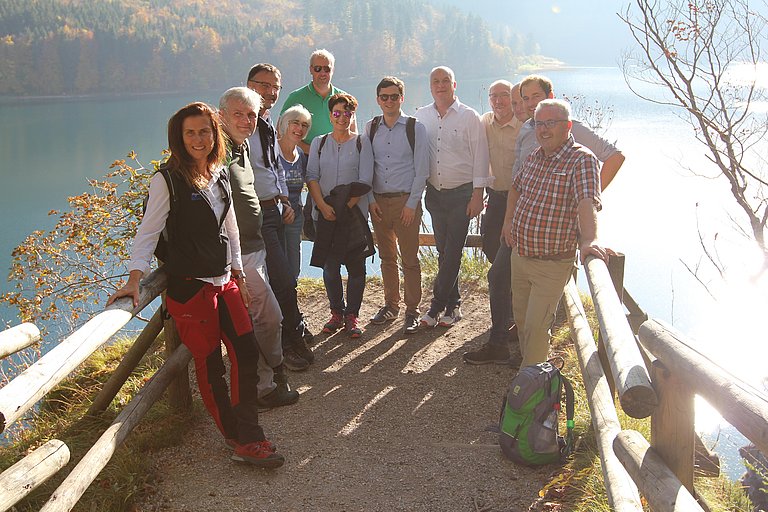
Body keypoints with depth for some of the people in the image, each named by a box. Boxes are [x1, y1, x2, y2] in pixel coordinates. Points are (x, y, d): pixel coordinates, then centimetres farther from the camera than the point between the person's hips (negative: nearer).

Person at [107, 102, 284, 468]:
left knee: (247, 353, 1)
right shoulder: (167, 179, -10)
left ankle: (248, 438, 10)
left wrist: (239, 276, 17)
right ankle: (240, 440, 14)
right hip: (189, 288, -6)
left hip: (225, 283, 7)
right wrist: (134, 279, -24)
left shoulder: (220, 174, 10)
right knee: (210, 365, 2)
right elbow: (148, 231, -14)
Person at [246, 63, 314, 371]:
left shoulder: (268, 126, 14)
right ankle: (294, 340, 7)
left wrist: (285, 200, 14)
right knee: (283, 281, -8)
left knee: (273, 279, 16)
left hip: (275, 208, 9)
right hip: (256, 214, -9)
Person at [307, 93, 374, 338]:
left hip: (354, 215, -2)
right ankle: (337, 313, 17)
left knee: (355, 265, 0)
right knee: (329, 265, 2)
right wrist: (323, 205, -12)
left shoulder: (362, 143, 4)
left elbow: (365, 182, -4)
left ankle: (352, 316, 10)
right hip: (325, 215, 2)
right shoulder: (319, 143, 11)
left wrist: (346, 207, -13)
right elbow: (312, 176, 3)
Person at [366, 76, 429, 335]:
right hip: (378, 201, 3)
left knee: (409, 258, -1)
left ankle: (412, 311, 9)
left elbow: (422, 170, -3)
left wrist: (412, 204, -9)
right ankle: (390, 305, 23)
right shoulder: (371, 128, 7)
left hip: (406, 201, -3)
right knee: (386, 256, 11)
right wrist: (371, 200, 0)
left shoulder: (415, 128, -2)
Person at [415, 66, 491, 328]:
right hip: (434, 193, 4)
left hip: (461, 193, -4)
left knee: (453, 252, -3)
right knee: (444, 251, 8)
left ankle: (437, 304, 6)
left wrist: (477, 194, -9)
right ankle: (452, 305, 18)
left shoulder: (469, 116, -4)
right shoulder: (421, 116, 6)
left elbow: (480, 157, -5)